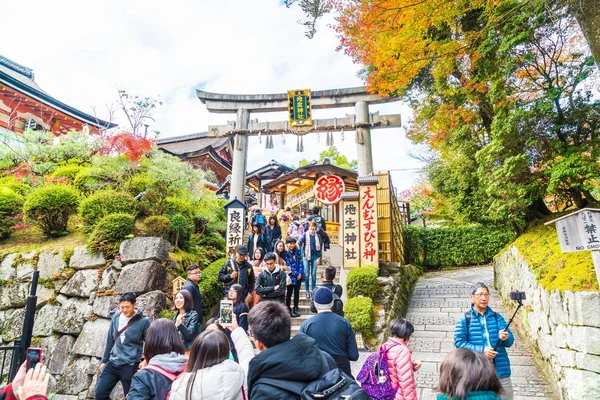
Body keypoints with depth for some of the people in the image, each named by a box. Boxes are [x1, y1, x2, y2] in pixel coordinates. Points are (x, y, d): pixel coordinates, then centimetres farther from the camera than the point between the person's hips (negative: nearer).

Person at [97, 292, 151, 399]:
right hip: (113, 363, 5)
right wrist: (104, 361, 16)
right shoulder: (115, 317, 2)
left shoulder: (143, 321, -12)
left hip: (130, 365, -5)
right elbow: (110, 340, 13)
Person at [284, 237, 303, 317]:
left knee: (296, 293, 10)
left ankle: (295, 309, 19)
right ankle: (288, 310, 13)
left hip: (299, 276, 4)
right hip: (291, 276, -4)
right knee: (289, 293, 4)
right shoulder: (286, 254, -8)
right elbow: (288, 266, -12)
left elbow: (301, 263, 2)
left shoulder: (297, 252, 5)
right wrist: (296, 274, -15)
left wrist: (300, 273, -11)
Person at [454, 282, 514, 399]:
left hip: (500, 370, 3)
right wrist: (480, 350, -18)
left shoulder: (497, 317, 8)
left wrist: (505, 337, -25)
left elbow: (510, 341, -1)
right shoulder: (464, 319, -1)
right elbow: (459, 342, -8)